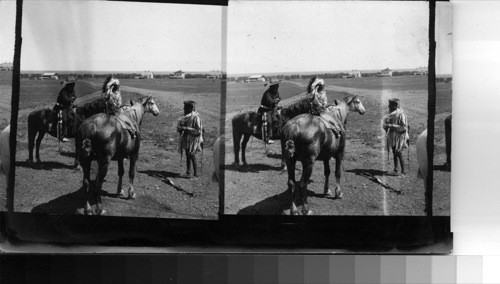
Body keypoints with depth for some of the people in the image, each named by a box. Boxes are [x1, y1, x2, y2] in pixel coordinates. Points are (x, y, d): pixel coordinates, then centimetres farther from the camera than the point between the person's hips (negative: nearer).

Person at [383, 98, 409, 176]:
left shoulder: (401, 115, -15)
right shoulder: (390, 114, 9)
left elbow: (403, 127, -18)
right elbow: (384, 124, 17)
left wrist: (392, 126, -20)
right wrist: (386, 125, -8)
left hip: (399, 137, -8)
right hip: (392, 137, 8)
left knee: (399, 153, -7)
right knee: (394, 153, 12)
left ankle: (403, 171, 0)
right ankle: (395, 168, 21)